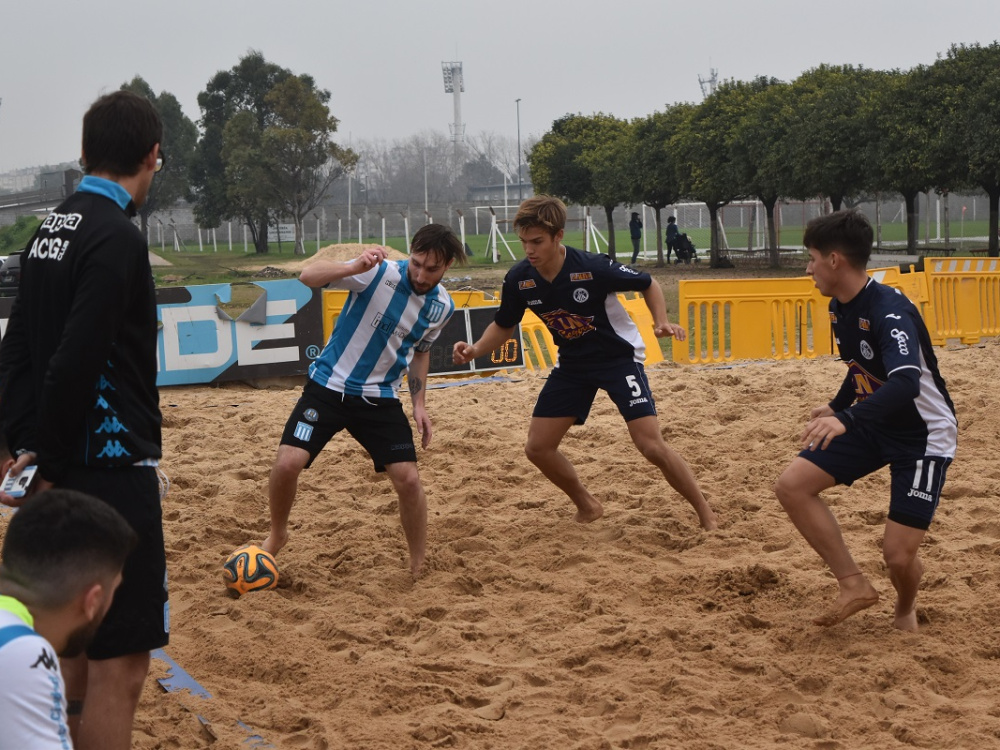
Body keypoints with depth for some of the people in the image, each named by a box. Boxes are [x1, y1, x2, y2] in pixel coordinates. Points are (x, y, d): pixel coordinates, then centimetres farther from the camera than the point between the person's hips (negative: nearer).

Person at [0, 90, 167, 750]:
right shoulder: (118, 238, -15)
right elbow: (75, 366, -21)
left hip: (64, 468, 9)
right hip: (111, 464, -9)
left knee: (79, 651, 19)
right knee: (119, 665, -4)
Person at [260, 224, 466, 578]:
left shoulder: (441, 307, -2)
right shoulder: (379, 273, -19)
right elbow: (307, 276, -28)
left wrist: (418, 403, 8)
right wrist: (355, 268, -45)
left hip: (380, 399, 3)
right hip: (328, 386, -3)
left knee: (408, 479, -8)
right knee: (288, 463, -16)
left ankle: (419, 570, 11)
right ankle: (277, 535, 14)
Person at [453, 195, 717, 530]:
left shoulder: (593, 268, -27)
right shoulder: (519, 280, -14)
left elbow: (648, 284, -10)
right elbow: (503, 326, 3)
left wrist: (661, 322, -26)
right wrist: (475, 349, -15)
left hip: (619, 357, -5)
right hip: (572, 365, 5)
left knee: (651, 445, -17)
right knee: (537, 448, 0)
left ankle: (706, 514, 2)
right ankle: (588, 507, 25)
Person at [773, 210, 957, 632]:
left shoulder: (890, 311, -28)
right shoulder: (839, 307, -1)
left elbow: (906, 383, -45)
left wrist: (845, 419, -58)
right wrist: (835, 407, 24)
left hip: (924, 435, -8)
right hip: (872, 423, 8)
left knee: (898, 552, -13)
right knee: (792, 485, -9)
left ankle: (905, 609, 23)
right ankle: (855, 585, -1)